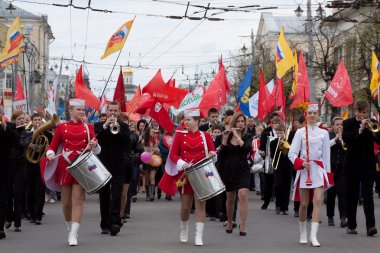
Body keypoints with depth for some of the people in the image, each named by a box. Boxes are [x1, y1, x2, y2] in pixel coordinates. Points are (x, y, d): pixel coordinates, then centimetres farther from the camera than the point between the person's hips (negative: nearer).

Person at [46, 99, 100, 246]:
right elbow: (52, 147, 7)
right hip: (65, 167, 1)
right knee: (66, 202, 6)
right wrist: (50, 155, -15)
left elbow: (97, 150, 6)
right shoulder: (62, 127, 7)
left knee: (78, 199, -9)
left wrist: (93, 145, -16)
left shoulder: (88, 127, 8)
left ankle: (74, 234, -12)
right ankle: (70, 229, 27)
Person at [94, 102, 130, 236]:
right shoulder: (99, 125, 7)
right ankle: (105, 225, 13)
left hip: (118, 166, -1)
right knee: (104, 196, 7)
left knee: (116, 195, -11)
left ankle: (115, 223, -17)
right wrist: (105, 126, -17)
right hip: (102, 165, 1)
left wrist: (118, 129, -17)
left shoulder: (123, 126, 6)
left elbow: (128, 144, -7)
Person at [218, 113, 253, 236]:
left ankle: (242, 226, -18)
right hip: (229, 169, 2)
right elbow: (221, 154, -1)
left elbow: (247, 148, -21)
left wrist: (237, 136, -19)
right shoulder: (228, 136, 5)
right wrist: (225, 139, -11)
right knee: (230, 198, 13)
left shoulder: (247, 137, 0)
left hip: (242, 170, -2)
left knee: (243, 195, -18)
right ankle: (229, 222, 33)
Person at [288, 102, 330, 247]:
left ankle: (313, 235, -18)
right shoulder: (300, 132, 3)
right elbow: (291, 153, -2)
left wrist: (327, 172, 8)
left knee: (318, 201, -14)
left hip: (319, 170, 1)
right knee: (304, 204, 4)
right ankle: (303, 232, 24)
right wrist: (301, 163, -18)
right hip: (304, 170, -1)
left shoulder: (324, 133, 8)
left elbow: (326, 155, 11)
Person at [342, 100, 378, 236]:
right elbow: (346, 138, -15)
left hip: (368, 165, 0)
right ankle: (351, 225, 16)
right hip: (353, 164, 0)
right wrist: (360, 130, -24)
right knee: (352, 196, 7)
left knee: (368, 195, -8)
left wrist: (372, 131, -20)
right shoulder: (348, 123, 1)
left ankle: (370, 225, -15)